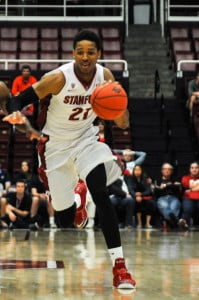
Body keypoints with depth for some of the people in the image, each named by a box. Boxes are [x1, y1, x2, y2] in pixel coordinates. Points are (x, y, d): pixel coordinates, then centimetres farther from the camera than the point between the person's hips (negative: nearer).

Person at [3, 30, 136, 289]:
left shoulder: (105, 76, -12)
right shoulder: (59, 78, -23)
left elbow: (123, 124, -7)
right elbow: (18, 100, -19)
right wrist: (15, 113, -43)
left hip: (87, 138, 1)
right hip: (58, 144, -1)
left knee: (100, 192, -27)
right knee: (65, 220, 4)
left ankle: (119, 265, -25)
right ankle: (75, 204, 45)